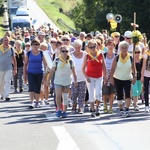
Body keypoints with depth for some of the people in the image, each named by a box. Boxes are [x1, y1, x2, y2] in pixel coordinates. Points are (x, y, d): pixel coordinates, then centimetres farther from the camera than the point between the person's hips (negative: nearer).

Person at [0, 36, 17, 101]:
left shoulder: (11, 49, 1)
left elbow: (14, 59, 8)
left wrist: (15, 68, 6)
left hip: (8, 68, -1)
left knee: (8, 82, -11)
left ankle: (6, 95, -15)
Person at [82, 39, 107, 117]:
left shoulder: (101, 55, 1)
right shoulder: (87, 56, -2)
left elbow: (104, 66, 7)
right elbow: (83, 68, 2)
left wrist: (105, 76, 4)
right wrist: (86, 77, -9)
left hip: (99, 77, 1)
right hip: (90, 78, -1)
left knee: (98, 93, -11)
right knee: (91, 95, 0)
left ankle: (97, 107, 11)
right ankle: (93, 110, 10)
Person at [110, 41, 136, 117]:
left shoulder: (130, 58, -4)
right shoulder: (117, 58, -6)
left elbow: (133, 68, 3)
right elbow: (113, 69, -4)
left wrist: (134, 77, -3)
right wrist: (111, 78, -9)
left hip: (127, 79, 0)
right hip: (118, 79, 1)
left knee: (128, 94, -15)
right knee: (119, 96, 7)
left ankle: (127, 110, -15)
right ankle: (121, 110, 20)